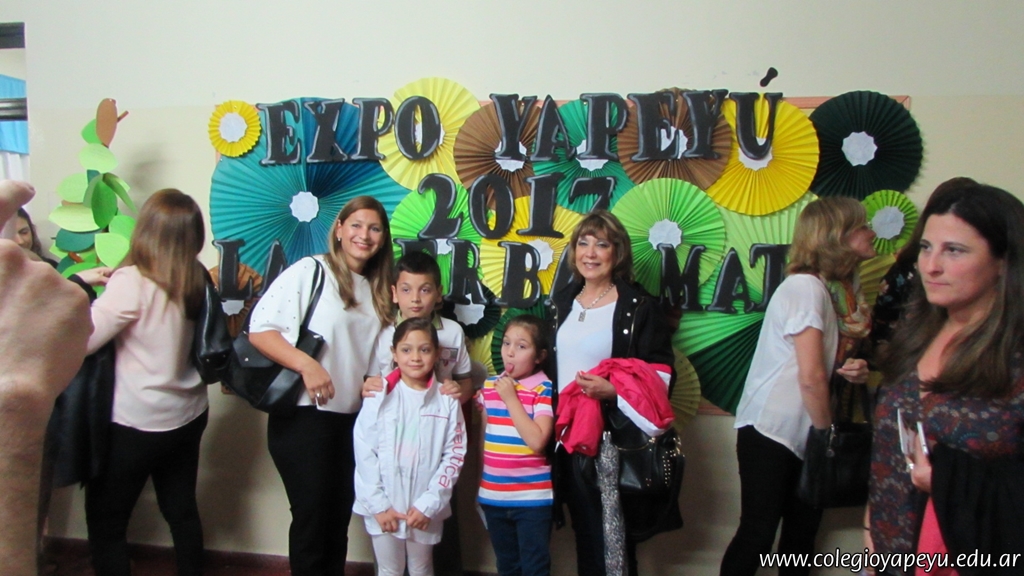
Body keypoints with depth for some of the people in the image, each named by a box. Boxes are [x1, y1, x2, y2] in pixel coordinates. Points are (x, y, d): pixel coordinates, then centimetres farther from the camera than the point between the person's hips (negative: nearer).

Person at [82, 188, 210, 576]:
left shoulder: (131, 282, -20)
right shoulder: (196, 281, -3)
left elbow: (79, 340, -19)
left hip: (137, 423, -6)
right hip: (189, 415, 6)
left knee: (105, 521, 11)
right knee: (181, 510, 19)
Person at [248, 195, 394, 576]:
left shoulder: (377, 291, 13)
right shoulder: (309, 270, -7)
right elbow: (260, 329, -13)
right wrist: (306, 365, -24)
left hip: (351, 418, 6)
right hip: (304, 414, -6)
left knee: (340, 517, 14)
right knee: (312, 516, 2)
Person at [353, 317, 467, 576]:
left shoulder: (447, 401, -5)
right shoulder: (379, 397, -7)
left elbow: (454, 455, -5)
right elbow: (364, 454, -7)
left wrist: (429, 503, -10)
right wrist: (378, 505, -10)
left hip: (426, 508, 1)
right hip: (383, 507, 0)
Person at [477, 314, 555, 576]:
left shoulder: (543, 389, -12)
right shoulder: (489, 386, 4)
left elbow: (537, 441, -23)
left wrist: (511, 399, -20)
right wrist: (481, 485, 18)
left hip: (532, 498, -5)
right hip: (493, 496, 6)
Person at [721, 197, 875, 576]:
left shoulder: (842, 289, 8)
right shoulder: (805, 286, -18)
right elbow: (811, 377, -21)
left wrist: (853, 370, -2)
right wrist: (828, 431, -8)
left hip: (805, 434, 8)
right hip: (771, 430, -8)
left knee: (803, 532, 14)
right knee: (758, 534, -1)